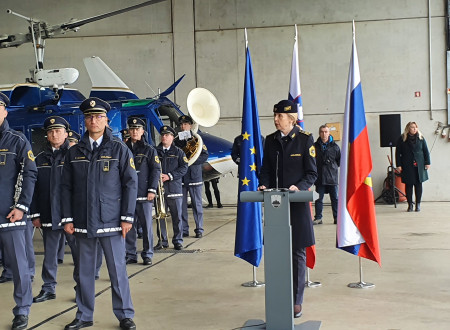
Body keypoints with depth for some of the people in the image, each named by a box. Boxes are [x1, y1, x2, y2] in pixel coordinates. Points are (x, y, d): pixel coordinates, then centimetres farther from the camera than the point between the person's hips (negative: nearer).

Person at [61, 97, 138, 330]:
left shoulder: (119, 149, 1)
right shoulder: (74, 152, 8)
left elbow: (130, 184, -2)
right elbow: (66, 187, 9)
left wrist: (127, 217, -7)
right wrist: (67, 218, 2)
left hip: (111, 221, -3)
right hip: (83, 222, 3)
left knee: (117, 269, 2)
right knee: (85, 271, 10)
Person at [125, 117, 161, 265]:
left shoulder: (149, 150, 4)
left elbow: (156, 170, 0)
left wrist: (152, 190, -8)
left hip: (144, 194, -2)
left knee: (147, 225, 1)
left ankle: (147, 255, 11)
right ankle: (131, 254, 13)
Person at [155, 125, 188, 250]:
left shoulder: (178, 152, 7)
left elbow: (184, 168, -2)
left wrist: (169, 176, -13)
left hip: (174, 188, -1)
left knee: (177, 216, 1)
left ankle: (178, 241, 11)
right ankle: (162, 241, 13)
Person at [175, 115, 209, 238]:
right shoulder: (176, 141, 12)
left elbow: (205, 155, -3)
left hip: (194, 176, -2)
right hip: (180, 176, 2)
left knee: (197, 204, 0)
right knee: (181, 204, 3)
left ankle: (199, 230, 5)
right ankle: (184, 230, 10)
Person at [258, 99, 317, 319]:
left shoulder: (305, 140, -3)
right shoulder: (270, 141, 8)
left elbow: (312, 173, -4)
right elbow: (266, 170, 10)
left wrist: (299, 187, -21)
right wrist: (264, 185, -10)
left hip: (297, 203, -3)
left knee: (297, 251, 3)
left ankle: (296, 301, 12)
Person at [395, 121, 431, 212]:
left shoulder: (420, 138, 7)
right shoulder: (402, 139, 2)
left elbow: (426, 151, 11)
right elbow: (398, 153, 3)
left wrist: (427, 163, 5)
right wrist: (398, 165, -2)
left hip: (419, 166, 1)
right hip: (407, 166, -1)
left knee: (418, 184, 2)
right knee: (408, 185, 0)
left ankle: (418, 204, 10)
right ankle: (410, 205, 7)